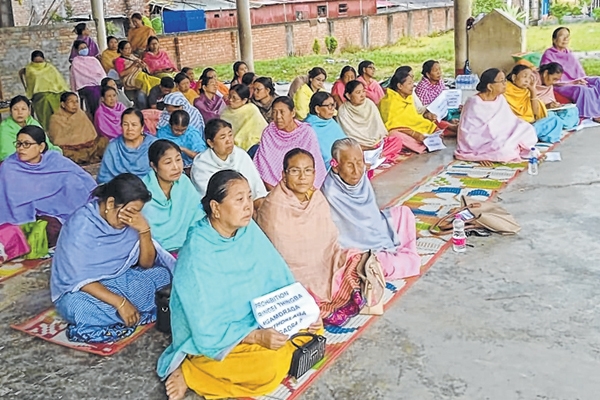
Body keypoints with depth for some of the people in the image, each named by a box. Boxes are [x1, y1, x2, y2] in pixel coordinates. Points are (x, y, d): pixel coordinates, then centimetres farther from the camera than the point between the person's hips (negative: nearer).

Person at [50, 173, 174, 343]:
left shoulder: (129, 221, -7)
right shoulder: (81, 224, -22)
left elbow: (146, 264, -5)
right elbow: (79, 280, -25)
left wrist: (144, 230, -22)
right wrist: (120, 303, -33)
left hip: (116, 281, 6)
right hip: (77, 290, -6)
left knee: (163, 273, -12)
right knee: (82, 308, -39)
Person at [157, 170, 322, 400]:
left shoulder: (249, 230, -8)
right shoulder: (198, 254, -27)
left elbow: (279, 278, -1)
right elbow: (207, 329, -26)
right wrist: (256, 336, -32)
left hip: (255, 318, 7)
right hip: (210, 338, -7)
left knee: (312, 327, -1)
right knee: (271, 364, -27)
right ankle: (190, 371, -9)